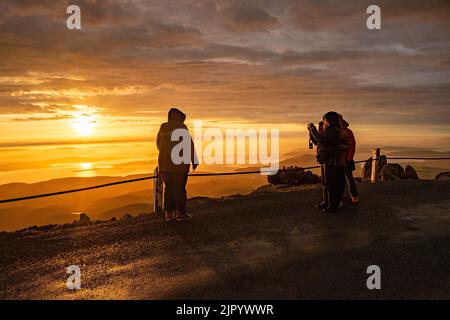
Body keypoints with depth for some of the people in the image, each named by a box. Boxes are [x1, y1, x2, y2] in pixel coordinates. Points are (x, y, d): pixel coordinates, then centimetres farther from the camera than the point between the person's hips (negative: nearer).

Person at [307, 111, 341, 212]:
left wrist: (313, 129, -18)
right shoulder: (327, 130, 16)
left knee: (330, 182, -6)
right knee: (325, 182, 15)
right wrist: (311, 132, 9)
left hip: (330, 160, -10)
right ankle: (326, 201, 24)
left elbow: (321, 139, -27)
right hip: (325, 160, 10)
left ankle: (333, 203, 0)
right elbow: (317, 142, 21)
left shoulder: (334, 131, -13)